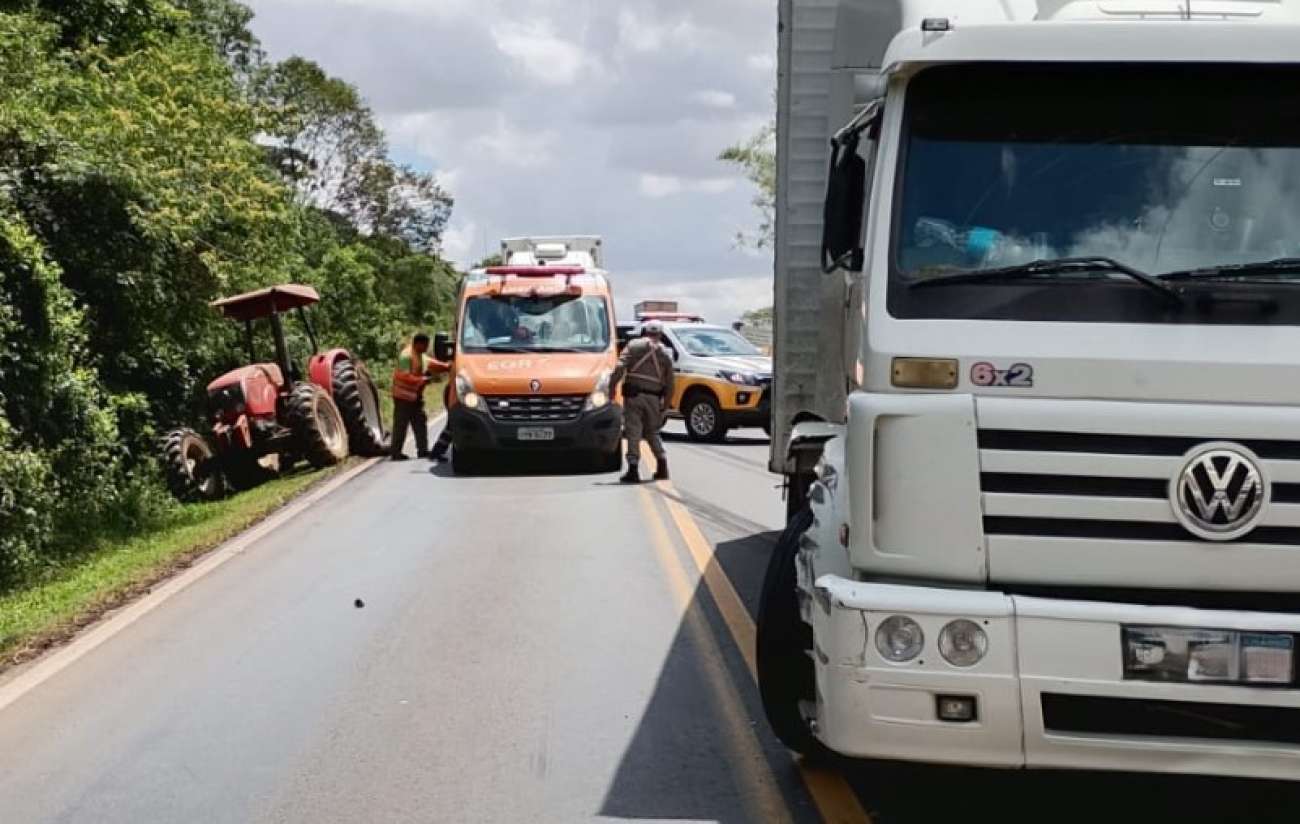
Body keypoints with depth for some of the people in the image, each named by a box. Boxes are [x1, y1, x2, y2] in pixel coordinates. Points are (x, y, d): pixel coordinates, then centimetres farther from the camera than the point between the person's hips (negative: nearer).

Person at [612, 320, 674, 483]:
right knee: (652, 431, 20)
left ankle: (633, 469, -10)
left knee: (633, 432, -3)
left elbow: (619, 367, -10)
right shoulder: (665, 353, 12)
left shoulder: (633, 346, 4)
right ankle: (662, 465, 17)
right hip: (654, 398, 3)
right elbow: (670, 384, 11)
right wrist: (665, 405, 17)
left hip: (634, 395, -3)